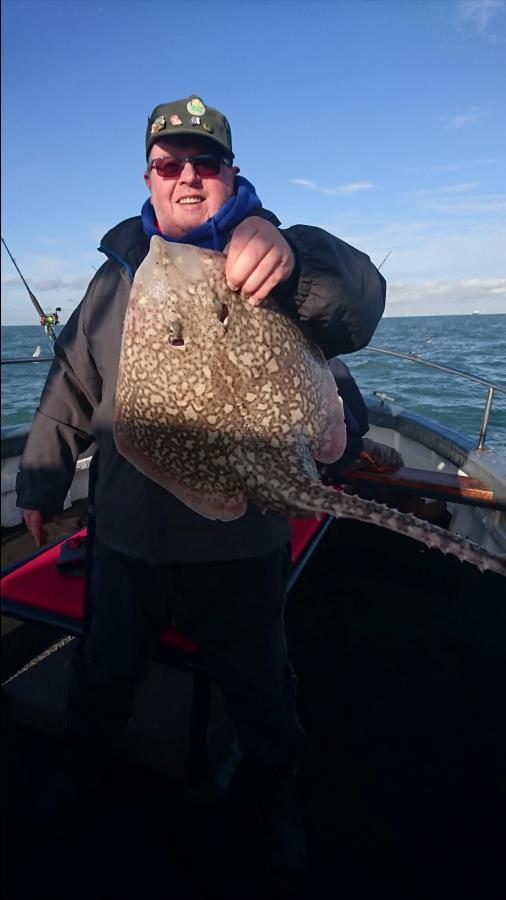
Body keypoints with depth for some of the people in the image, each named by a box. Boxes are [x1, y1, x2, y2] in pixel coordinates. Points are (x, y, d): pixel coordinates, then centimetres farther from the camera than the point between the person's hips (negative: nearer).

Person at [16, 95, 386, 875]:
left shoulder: (267, 264, -4)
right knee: (101, 678, 25)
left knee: (261, 692, 20)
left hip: (241, 545, -2)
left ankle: (275, 805, 51)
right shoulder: (115, 276, 7)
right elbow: (68, 395, 12)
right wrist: (40, 485, 15)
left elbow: (357, 312, -22)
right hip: (124, 539, 4)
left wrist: (292, 255, -41)